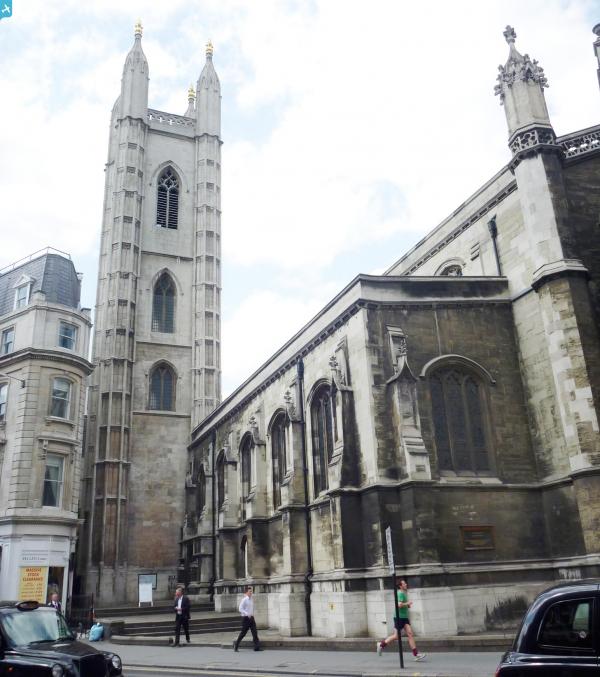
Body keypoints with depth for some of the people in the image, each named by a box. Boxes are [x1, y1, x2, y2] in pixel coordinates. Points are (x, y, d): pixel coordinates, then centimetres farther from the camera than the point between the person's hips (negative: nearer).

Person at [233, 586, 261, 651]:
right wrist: (247, 614, -25)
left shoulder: (251, 600, 11)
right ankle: (236, 643, 24)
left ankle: (257, 647, -3)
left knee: (254, 632, -2)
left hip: (251, 618, 6)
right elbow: (240, 609, -16)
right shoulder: (244, 600, -10)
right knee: (243, 632, 3)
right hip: (245, 618, -6)